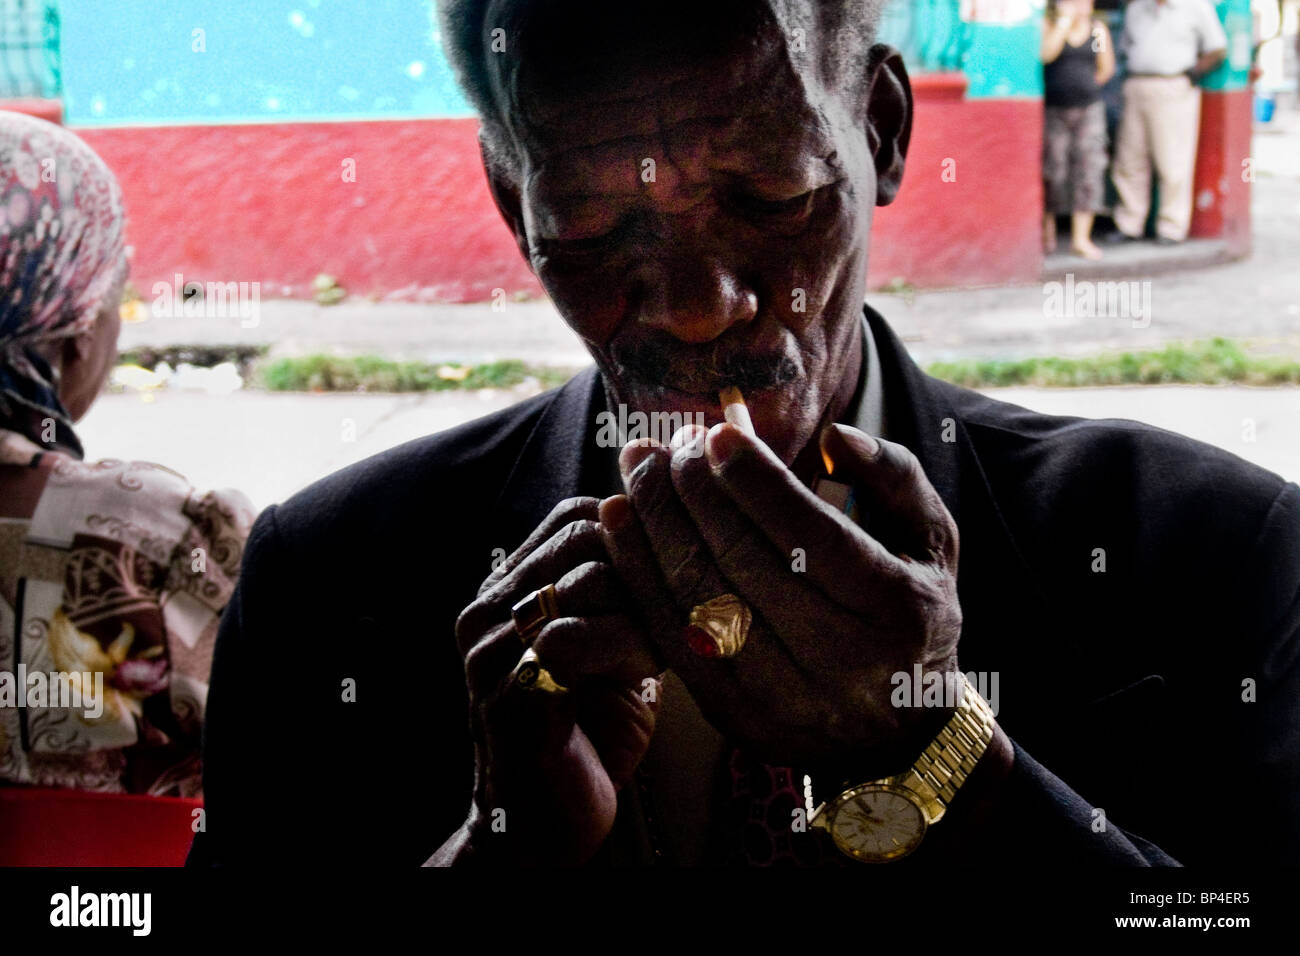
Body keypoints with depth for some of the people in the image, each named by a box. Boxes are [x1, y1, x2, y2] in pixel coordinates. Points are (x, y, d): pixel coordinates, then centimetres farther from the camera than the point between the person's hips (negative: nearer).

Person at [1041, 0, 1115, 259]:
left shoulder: (1098, 28, 8)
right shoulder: (1048, 24, 0)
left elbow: (1106, 69, 11)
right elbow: (1045, 54, -18)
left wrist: (1087, 86, -3)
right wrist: (1064, 21, -15)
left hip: (1089, 108, 2)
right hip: (1053, 110, -2)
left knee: (1089, 170, -4)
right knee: (1052, 172, 2)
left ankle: (1081, 238, -2)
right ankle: (1047, 228, 21)